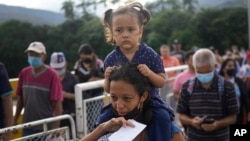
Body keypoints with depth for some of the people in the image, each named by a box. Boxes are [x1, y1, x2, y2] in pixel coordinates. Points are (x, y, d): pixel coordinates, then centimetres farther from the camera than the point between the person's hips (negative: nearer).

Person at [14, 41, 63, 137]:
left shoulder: (52, 75, -13)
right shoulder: (24, 73, 3)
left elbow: (57, 104, -14)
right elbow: (20, 98, 13)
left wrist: (55, 129, -18)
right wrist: (15, 120, 14)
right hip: (28, 126, 5)